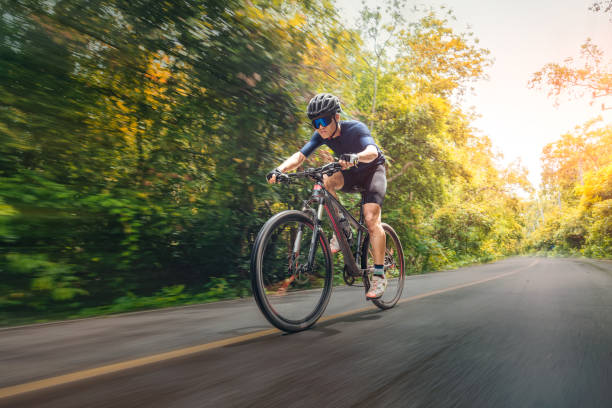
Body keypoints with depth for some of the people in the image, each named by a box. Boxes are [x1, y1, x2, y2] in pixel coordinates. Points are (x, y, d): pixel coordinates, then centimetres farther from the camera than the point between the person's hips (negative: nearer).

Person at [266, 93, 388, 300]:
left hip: (373, 170, -4)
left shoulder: (355, 128, -28)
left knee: (371, 220, -21)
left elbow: (372, 151, -46)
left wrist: (355, 157, -68)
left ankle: (379, 275, -11)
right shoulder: (321, 135, -13)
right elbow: (300, 155, -22)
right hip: (351, 174, 5)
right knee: (325, 179, -28)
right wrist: (280, 169, -42)